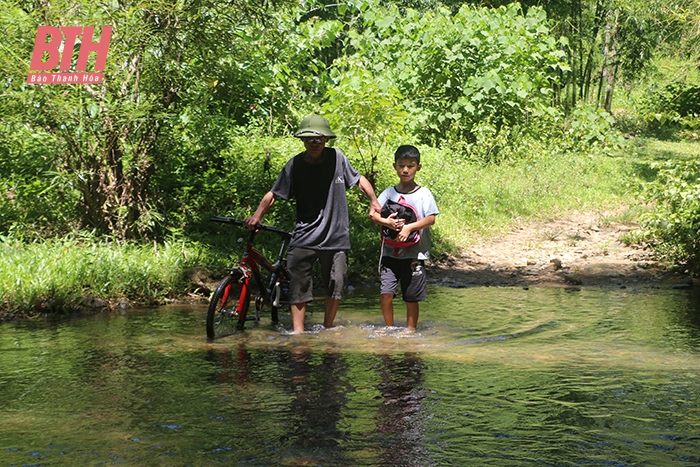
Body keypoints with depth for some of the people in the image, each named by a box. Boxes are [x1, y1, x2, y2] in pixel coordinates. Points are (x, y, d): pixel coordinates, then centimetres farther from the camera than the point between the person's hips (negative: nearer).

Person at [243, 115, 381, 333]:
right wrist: (257, 215, -17)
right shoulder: (295, 165, -4)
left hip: (336, 237, 1)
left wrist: (374, 201, 4)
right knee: (299, 285, -6)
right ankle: (298, 332, -1)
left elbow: (359, 179, 15)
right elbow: (274, 194, -2)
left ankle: (327, 330, 22)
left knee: (336, 285, 5)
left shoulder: (337, 158, 0)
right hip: (304, 237, -1)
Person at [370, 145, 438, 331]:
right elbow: (373, 213, 1)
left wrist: (409, 227, -21)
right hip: (390, 251, 2)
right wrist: (385, 221, -20)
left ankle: (411, 331, 17)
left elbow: (431, 219, -8)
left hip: (414, 254, -2)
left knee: (411, 297, 4)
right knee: (386, 293, -8)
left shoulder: (423, 194, 1)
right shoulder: (389, 193, 9)